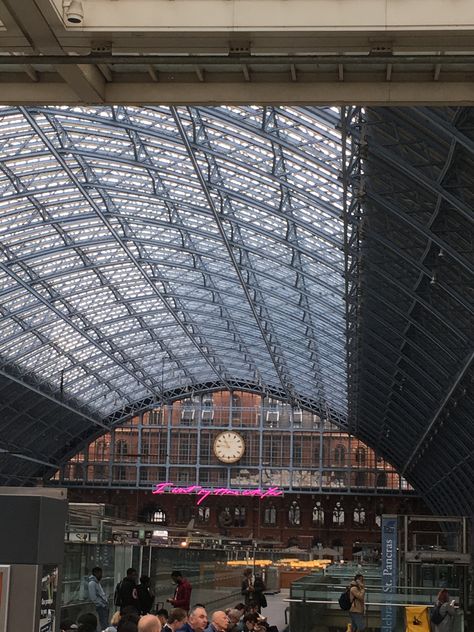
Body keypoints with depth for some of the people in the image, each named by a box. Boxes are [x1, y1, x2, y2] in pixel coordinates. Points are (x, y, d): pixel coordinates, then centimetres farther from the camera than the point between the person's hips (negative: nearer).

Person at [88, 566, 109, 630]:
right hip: (100, 607, -9)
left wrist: (106, 602, 11)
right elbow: (93, 597, -17)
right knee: (104, 625, -12)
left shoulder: (98, 582, 18)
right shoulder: (92, 583, -12)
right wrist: (102, 605, -15)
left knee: (106, 624, 8)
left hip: (104, 606, 9)